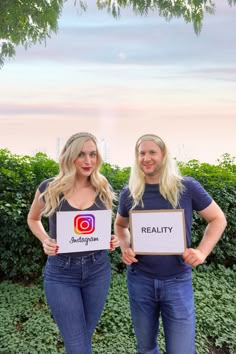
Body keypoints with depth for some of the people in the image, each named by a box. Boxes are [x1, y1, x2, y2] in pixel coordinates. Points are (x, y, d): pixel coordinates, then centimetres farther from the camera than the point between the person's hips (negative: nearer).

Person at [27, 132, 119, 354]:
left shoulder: (103, 189, -3)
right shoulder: (49, 188, -9)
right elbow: (32, 219, 9)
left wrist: (114, 239, -8)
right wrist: (45, 241, -8)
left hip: (97, 269, 3)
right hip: (61, 272, -2)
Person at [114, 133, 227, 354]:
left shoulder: (187, 187, -9)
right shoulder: (129, 193, -3)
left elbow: (218, 219, 1)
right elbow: (120, 225, 15)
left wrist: (202, 251, -11)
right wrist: (125, 248, -4)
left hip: (177, 281, -2)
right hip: (140, 280, 2)